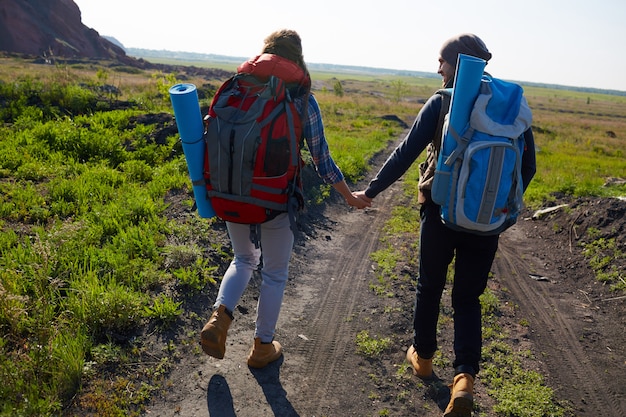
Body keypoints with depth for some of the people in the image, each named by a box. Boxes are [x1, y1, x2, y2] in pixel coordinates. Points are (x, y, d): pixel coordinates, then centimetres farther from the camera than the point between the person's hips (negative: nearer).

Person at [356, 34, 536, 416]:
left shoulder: (442, 103, -9)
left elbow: (406, 153, -10)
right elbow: (527, 165, 3)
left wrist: (372, 191, 0)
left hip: (441, 212, -2)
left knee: (430, 287, 19)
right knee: (468, 298, 15)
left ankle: (423, 356, 37)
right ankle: (465, 377, -1)